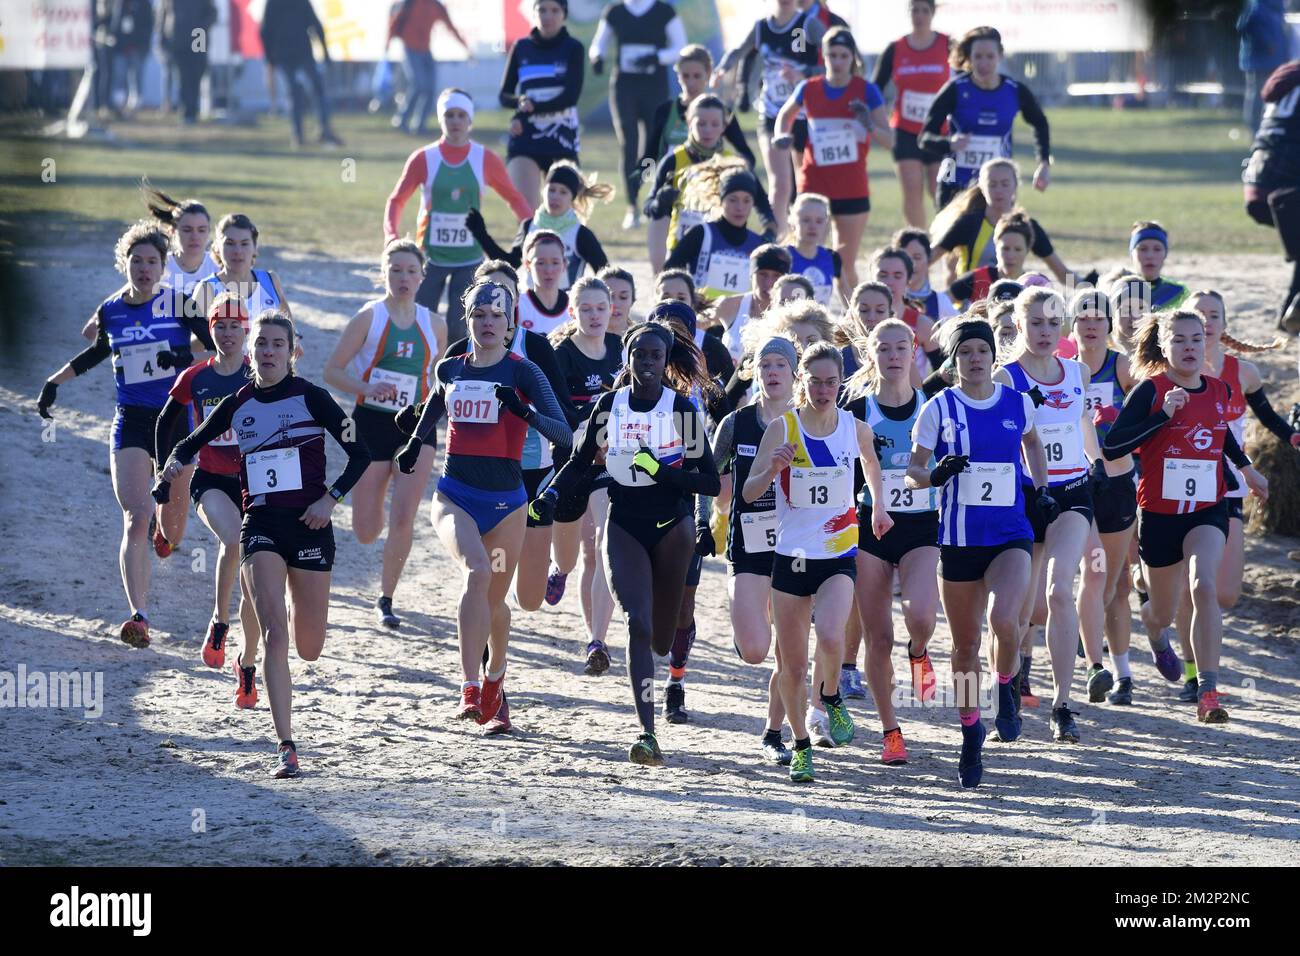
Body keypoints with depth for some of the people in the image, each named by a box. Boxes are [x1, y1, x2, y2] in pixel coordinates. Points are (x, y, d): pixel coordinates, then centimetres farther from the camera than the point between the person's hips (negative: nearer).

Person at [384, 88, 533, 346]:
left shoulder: (485, 160, -2)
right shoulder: (424, 159, -3)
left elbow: (514, 198, 9)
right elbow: (397, 200, 3)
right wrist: (392, 237, -13)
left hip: (469, 258, 0)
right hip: (431, 255, 0)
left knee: (458, 329, -8)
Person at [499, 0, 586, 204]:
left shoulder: (573, 49, 0)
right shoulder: (521, 48, 6)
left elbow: (571, 96, -11)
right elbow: (504, 95, 7)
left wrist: (533, 108, -18)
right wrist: (521, 102, -15)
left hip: (562, 140, -1)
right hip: (525, 140, 1)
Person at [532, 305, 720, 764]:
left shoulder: (682, 409, -9)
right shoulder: (609, 406, -1)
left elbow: (710, 482, -9)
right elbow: (580, 462, 12)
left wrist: (662, 471, -24)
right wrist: (550, 496, -3)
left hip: (671, 526, -1)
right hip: (624, 526, 1)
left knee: (662, 636, 9)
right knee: (637, 625, -17)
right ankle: (646, 732, -21)